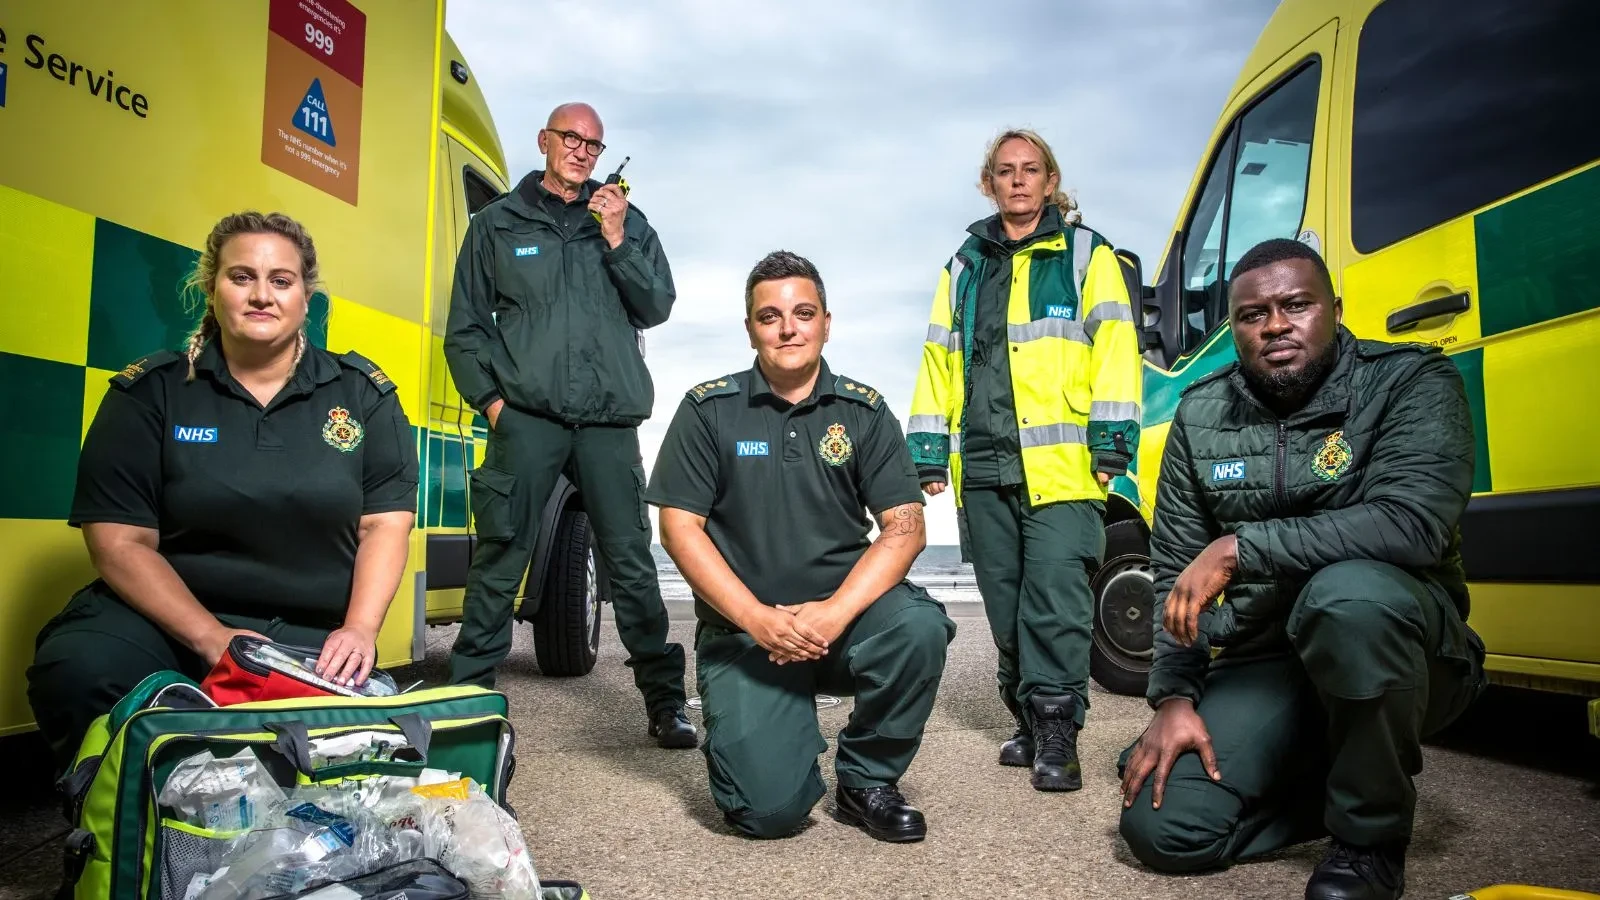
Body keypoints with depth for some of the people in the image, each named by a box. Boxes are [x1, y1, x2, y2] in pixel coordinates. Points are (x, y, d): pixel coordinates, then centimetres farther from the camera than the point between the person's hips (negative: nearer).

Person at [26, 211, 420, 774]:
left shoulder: (363, 394, 6)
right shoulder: (150, 393, 2)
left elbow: (386, 523, 2)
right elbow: (120, 542, -4)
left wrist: (360, 628, -14)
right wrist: (213, 639, -17)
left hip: (313, 633, 1)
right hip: (168, 611, 0)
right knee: (75, 670, -31)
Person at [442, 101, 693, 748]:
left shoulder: (625, 222, 17)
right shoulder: (498, 223, 14)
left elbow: (657, 307, 7)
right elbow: (465, 326, 12)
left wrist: (617, 241, -2)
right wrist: (490, 398, 1)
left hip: (610, 421, 1)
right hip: (527, 417, -1)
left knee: (632, 564, 2)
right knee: (498, 565, -3)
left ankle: (665, 704, 10)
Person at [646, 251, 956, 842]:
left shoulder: (863, 410, 3)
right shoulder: (708, 410, 0)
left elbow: (905, 527, -4)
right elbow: (679, 527, -5)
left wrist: (836, 611, -20)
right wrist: (758, 619, -16)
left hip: (845, 612, 2)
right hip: (742, 627, -2)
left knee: (919, 626, -31)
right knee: (769, 808, -19)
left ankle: (867, 780, -4)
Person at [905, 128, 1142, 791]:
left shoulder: (1086, 253, 9)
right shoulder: (964, 267, 20)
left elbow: (1113, 344, 0)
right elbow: (939, 357, 17)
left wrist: (1112, 436, -11)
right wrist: (928, 449, 10)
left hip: (1061, 461, -4)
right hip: (982, 463, 4)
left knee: (1055, 599, -9)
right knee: (1005, 605, 9)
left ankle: (1057, 733, 1)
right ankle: (1028, 722, 22)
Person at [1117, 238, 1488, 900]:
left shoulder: (1412, 381, -11)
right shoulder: (1201, 414, 1)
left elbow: (1413, 524, -29)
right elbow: (1174, 570, 2)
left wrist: (1238, 549, -28)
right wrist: (1174, 697, -8)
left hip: (1405, 654, -3)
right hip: (1261, 665, 4)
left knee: (1348, 592, -38)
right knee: (1162, 828, -13)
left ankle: (1373, 836, -13)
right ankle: (1335, 782, 16)